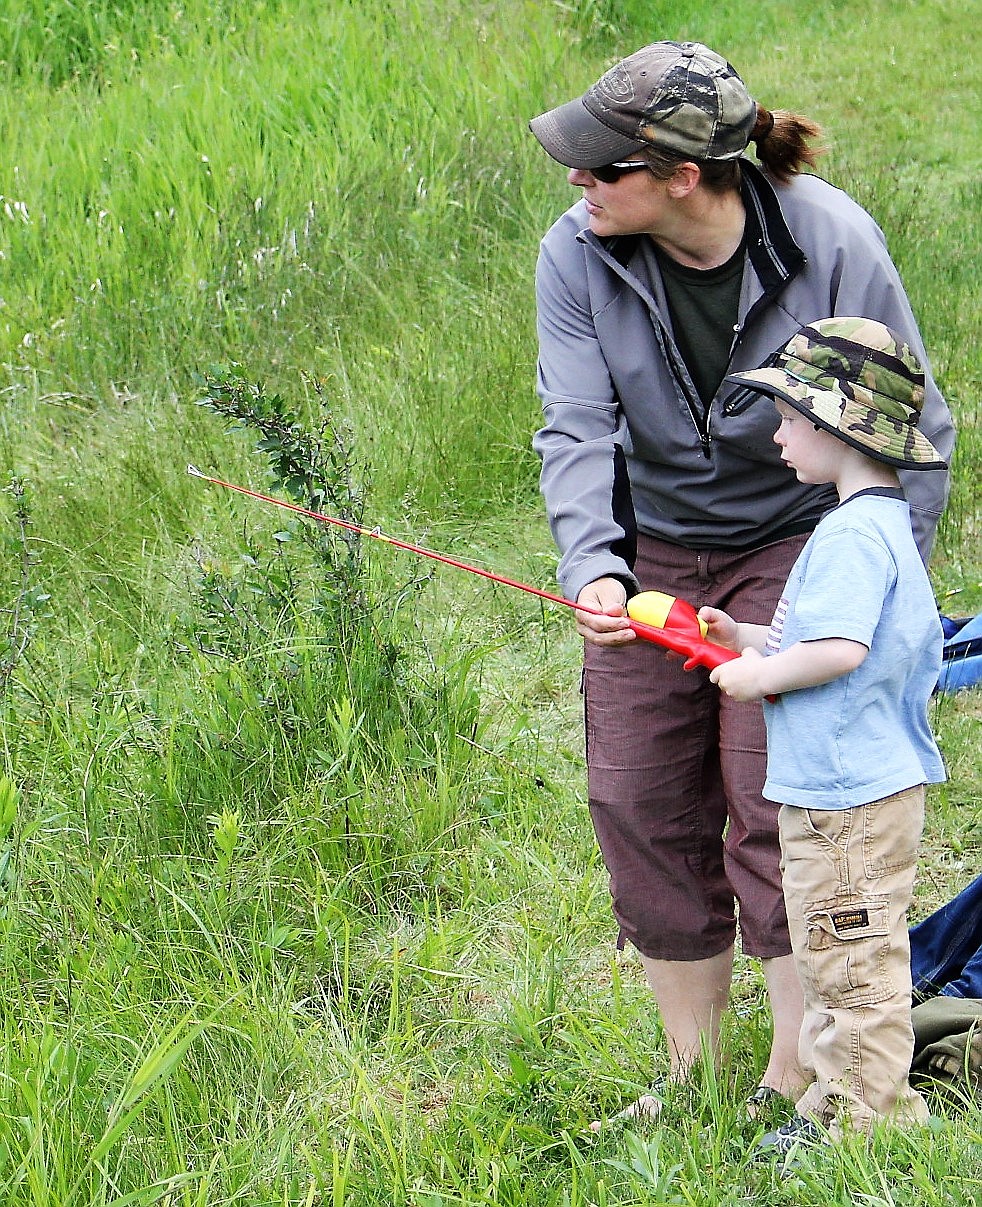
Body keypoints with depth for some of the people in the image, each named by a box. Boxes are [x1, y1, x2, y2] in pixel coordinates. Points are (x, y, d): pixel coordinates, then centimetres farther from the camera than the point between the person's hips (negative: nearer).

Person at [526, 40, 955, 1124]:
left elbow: (911, 429, -9)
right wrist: (592, 565, -33)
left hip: (795, 547, -4)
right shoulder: (576, 255, -12)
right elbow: (576, 425, -15)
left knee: (777, 805, -10)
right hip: (651, 555, 4)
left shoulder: (830, 243, -19)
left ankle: (792, 1086, 4)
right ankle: (690, 1075, 19)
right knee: (643, 807, 3)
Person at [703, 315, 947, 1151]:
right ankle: (883, 1105, 24)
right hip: (870, 780, 11)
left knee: (850, 959, -3)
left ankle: (850, 1114, 4)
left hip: (848, 797, -11)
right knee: (844, 958, 17)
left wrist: (761, 674, -15)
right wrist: (744, 637, 16)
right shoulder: (887, 524, 15)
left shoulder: (852, 534, -19)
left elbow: (841, 650, -30)